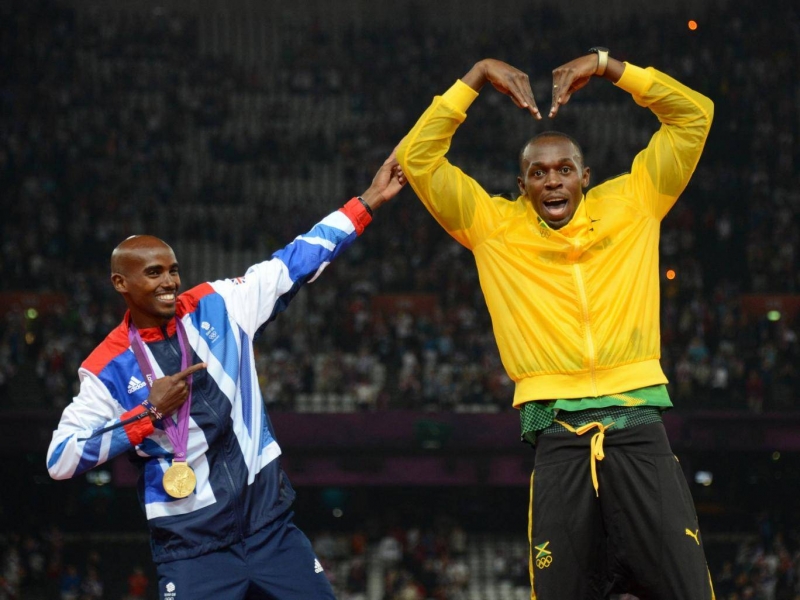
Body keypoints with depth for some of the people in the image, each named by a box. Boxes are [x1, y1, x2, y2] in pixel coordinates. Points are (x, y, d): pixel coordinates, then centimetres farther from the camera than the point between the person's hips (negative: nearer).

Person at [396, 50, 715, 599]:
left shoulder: (629, 204, 12)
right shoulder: (493, 225, 11)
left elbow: (695, 116, 11)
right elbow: (417, 158, 6)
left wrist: (609, 66, 5)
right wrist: (477, 78, 5)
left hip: (639, 427, 0)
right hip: (559, 440, 0)